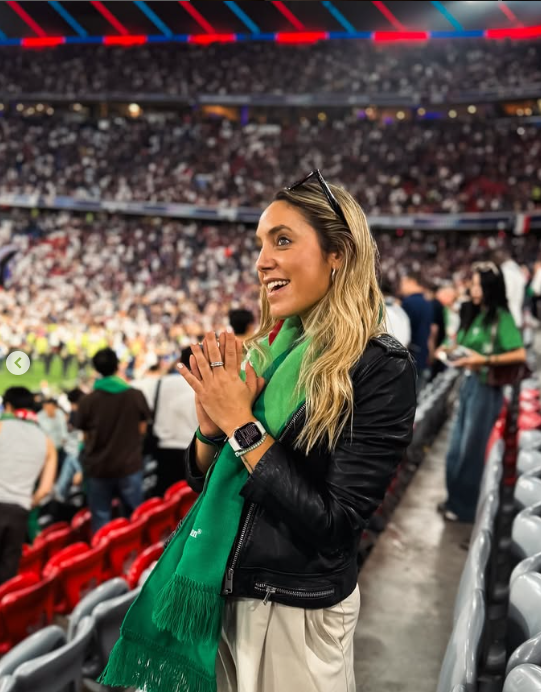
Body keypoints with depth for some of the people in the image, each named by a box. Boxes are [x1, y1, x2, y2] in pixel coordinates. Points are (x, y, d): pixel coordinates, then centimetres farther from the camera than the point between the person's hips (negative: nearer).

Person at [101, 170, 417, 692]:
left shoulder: (381, 369, -18)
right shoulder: (268, 352, 0)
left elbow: (334, 524, -22)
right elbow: (203, 481, 6)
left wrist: (241, 424, -22)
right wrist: (211, 426, -14)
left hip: (299, 615, -5)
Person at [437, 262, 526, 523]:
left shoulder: (501, 317, -14)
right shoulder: (473, 313, 7)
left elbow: (520, 355, -23)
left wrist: (485, 360, -26)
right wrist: (453, 351, 0)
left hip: (486, 389, -7)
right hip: (467, 384, 7)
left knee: (471, 450, 6)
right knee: (457, 448, 14)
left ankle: (466, 507, 22)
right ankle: (455, 499, 30)